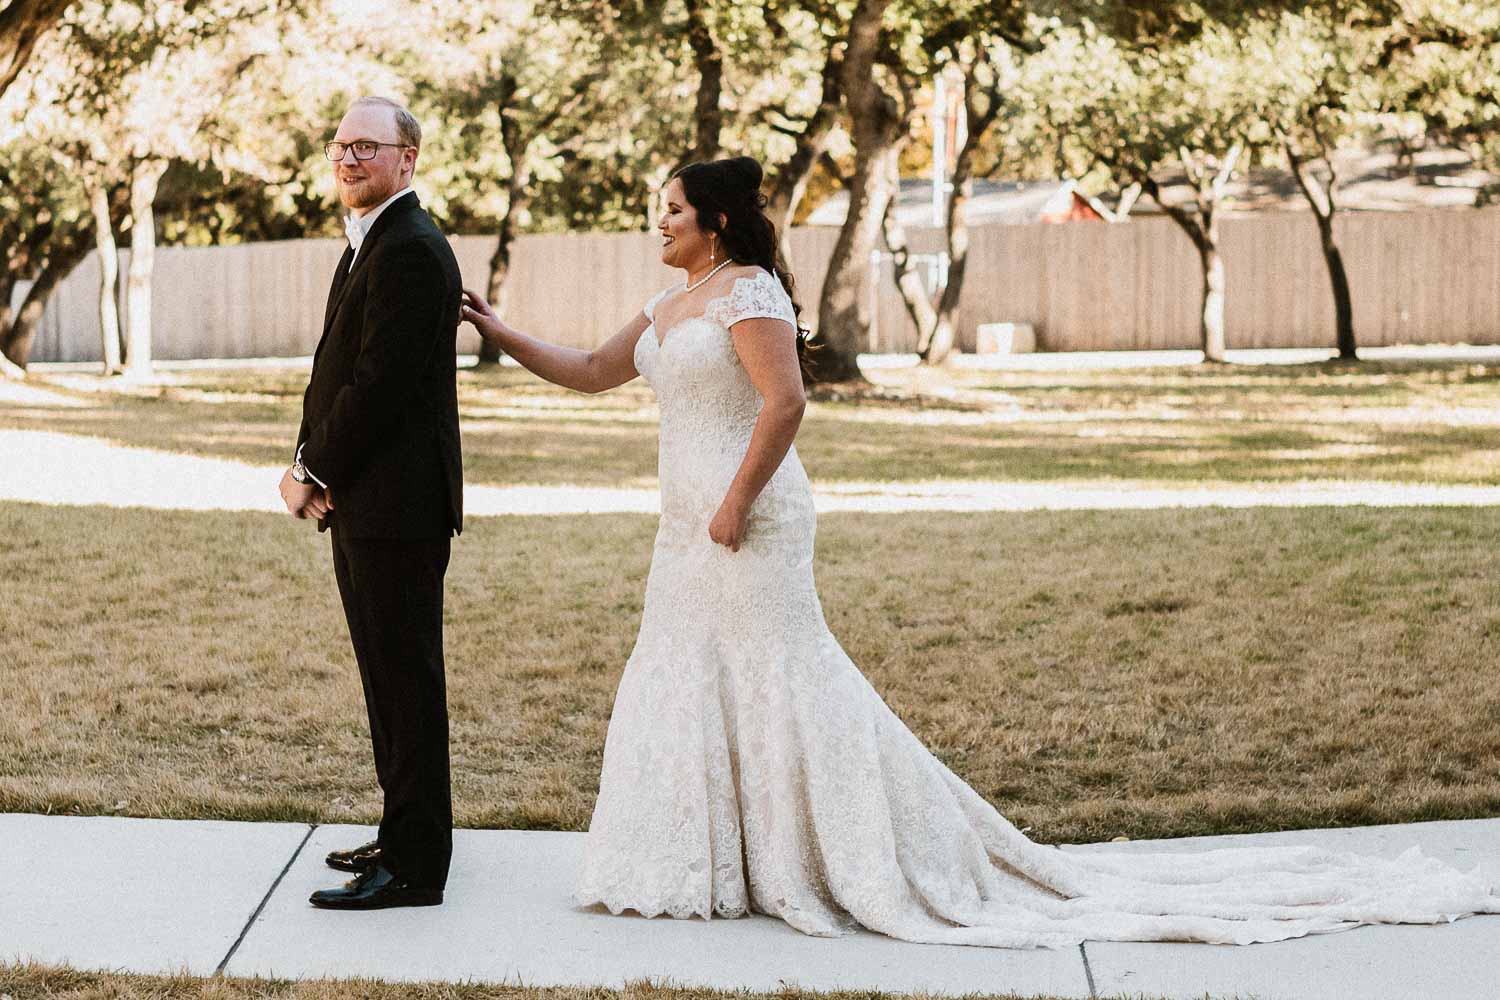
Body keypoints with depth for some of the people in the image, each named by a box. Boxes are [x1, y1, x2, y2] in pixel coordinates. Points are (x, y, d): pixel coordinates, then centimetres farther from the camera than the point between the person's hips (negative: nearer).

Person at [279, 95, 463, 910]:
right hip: (362, 503, 10)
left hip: (395, 504, -10)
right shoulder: (369, 243, 17)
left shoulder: (410, 252, -17)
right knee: (388, 674, 17)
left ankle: (414, 866, 1)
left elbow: (377, 384, -21)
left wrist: (313, 474, -11)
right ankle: (406, 834, 28)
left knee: (405, 678, -4)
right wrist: (310, 467, 2)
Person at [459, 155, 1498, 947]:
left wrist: (736, 505, -21)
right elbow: (590, 373, 23)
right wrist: (500, 332, 18)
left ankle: (885, 861, 1)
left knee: (779, 686, -7)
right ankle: (713, 867, 17)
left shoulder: (748, 293, -13)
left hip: (749, 527, -10)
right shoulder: (672, 307, 17)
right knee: (690, 687, 11)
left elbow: (784, 403, -23)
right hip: (695, 531, 10)